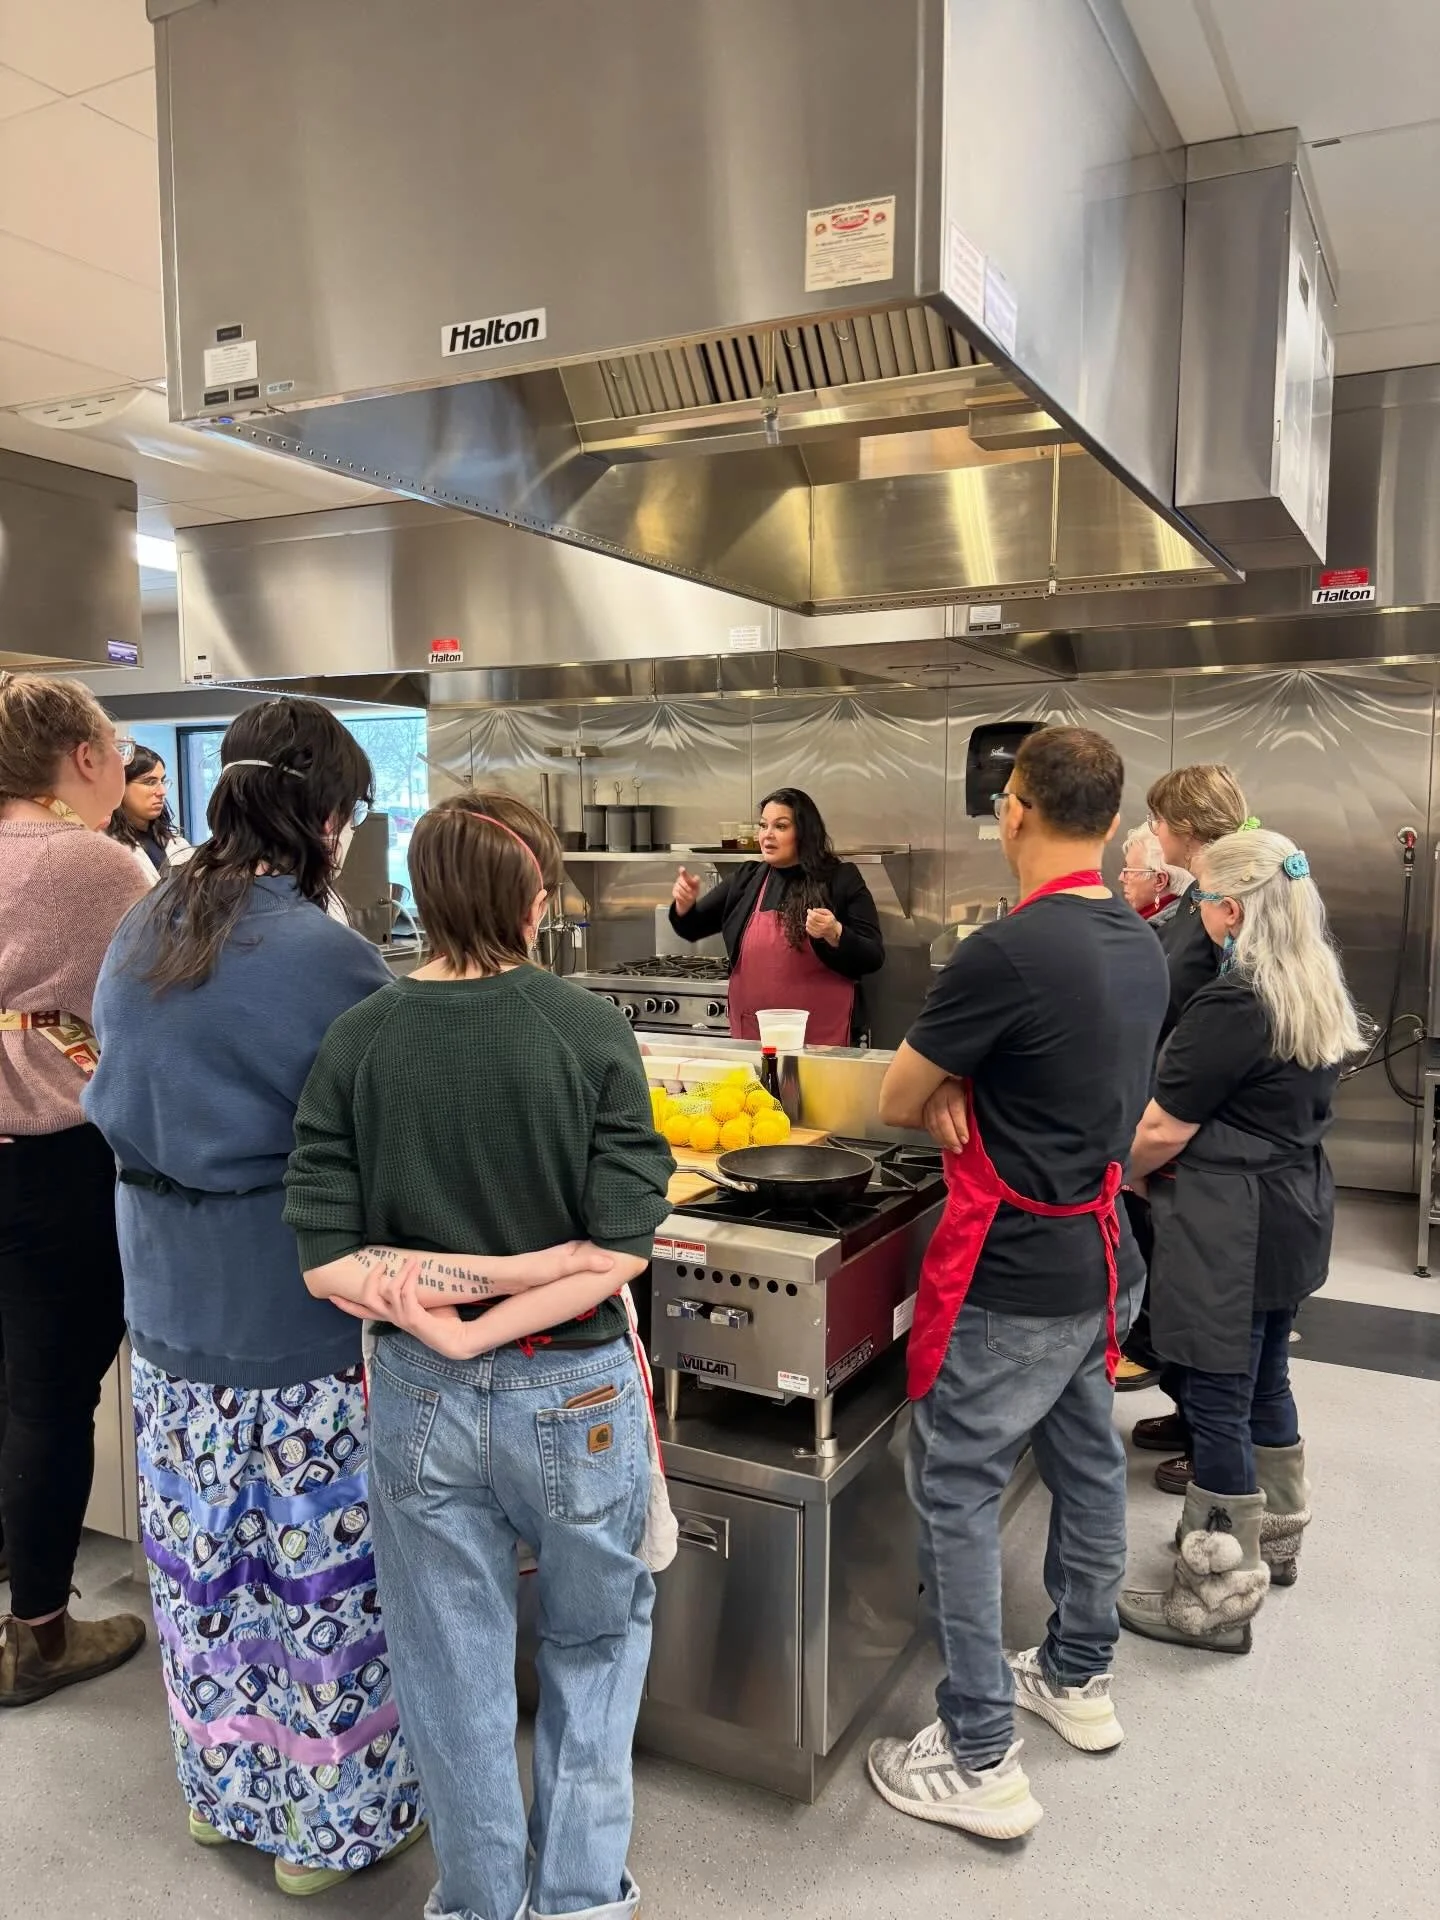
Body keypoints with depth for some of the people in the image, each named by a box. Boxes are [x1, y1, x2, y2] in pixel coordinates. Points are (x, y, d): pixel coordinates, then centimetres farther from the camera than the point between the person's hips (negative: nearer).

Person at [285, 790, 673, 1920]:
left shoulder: (359, 1042, -8)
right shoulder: (589, 1032, -14)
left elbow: (325, 1258, -12)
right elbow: (622, 1246, -19)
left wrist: (435, 1325, -11)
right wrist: (494, 1325, -15)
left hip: (420, 1398, 2)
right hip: (574, 1390, -1)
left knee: (454, 1663, 21)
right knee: (598, 1636, 24)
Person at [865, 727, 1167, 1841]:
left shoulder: (1008, 953, -24)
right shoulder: (1143, 948, 3)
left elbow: (896, 1103, -13)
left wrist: (948, 1105, 7)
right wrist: (968, 1095, -6)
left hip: (1015, 1279, -8)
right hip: (1102, 1259, 9)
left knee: (957, 1492, 5)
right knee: (1087, 1462, 22)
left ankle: (980, 1763, 16)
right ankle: (1081, 1679, 43)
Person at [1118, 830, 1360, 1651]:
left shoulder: (1233, 1004, -22)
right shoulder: (1321, 993, 7)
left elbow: (1165, 1131, -19)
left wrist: (1117, 1171, 1)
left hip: (1231, 1230, -9)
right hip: (1294, 1213, 10)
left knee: (1217, 1404, 1)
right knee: (1265, 1379, 23)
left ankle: (1219, 1599, 12)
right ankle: (1276, 1537, 42)